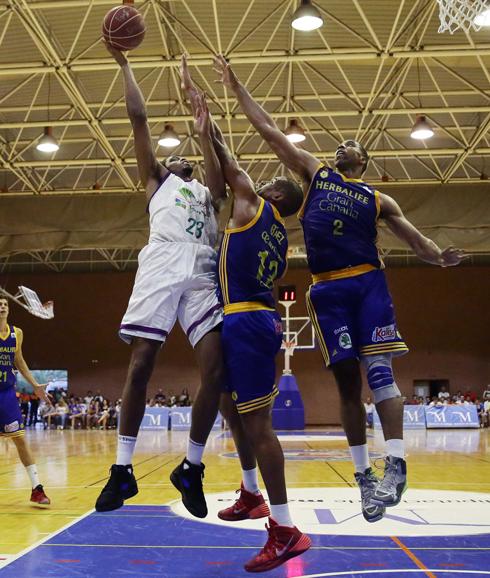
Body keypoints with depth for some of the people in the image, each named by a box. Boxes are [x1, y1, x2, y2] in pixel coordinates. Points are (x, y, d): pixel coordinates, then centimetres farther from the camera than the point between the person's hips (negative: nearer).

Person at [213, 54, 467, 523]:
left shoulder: (378, 199, 17)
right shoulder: (315, 173, 18)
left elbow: (415, 239, 13)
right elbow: (267, 130, 18)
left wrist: (440, 257, -10)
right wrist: (236, 87, 17)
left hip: (368, 283, 0)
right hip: (327, 290, 1)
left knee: (379, 371, -11)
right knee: (346, 380, 1)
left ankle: (396, 465, -11)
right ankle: (363, 474, 7)